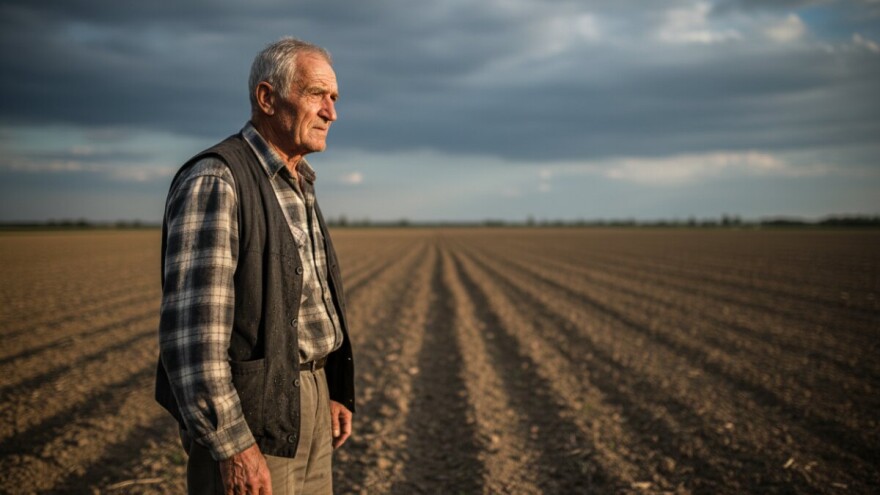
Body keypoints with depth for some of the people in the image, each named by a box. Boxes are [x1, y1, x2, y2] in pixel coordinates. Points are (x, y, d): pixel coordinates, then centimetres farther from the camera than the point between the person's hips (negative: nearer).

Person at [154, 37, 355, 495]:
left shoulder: (297, 186, 12)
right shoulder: (214, 182, -17)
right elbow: (192, 326, -23)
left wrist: (335, 392, 16)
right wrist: (232, 446, -24)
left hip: (304, 401, 9)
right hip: (248, 411, -8)